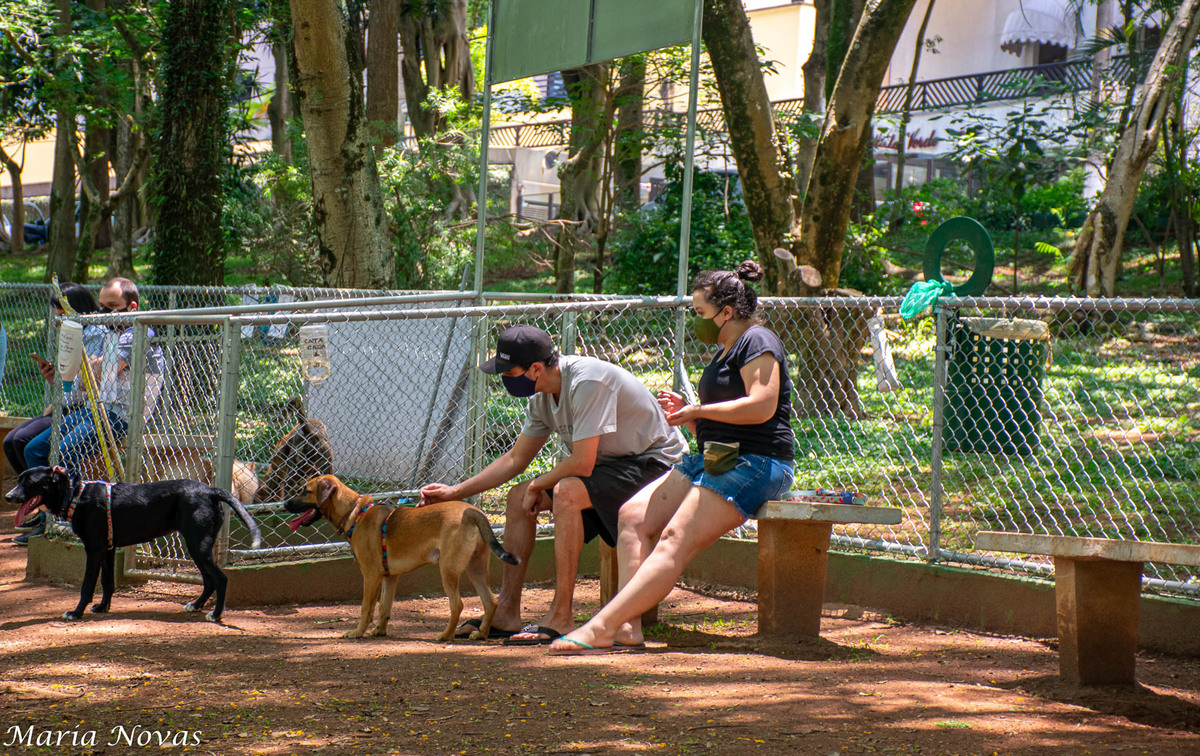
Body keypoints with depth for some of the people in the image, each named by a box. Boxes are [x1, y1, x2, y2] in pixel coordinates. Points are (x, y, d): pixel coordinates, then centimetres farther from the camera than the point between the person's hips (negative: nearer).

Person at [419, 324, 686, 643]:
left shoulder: (587, 383, -27)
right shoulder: (542, 396, 2)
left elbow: (582, 463, -30)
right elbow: (515, 459, 13)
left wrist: (537, 485, -12)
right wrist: (454, 492, 9)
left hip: (653, 463, -10)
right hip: (608, 463, 10)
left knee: (565, 492, -32)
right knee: (518, 498, 2)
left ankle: (561, 617, -27)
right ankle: (506, 614, 5)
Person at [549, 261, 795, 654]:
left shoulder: (757, 342, -6)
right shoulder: (724, 354, 24)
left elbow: (761, 406, -21)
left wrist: (699, 410, -10)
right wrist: (686, 415, 8)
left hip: (756, 463, -10)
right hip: (715, 460, 10)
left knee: (676, 540, -23)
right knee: (633, 515, -8)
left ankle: (601, 627, -32)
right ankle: (627, 626, -19)